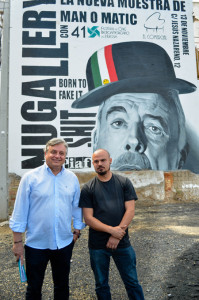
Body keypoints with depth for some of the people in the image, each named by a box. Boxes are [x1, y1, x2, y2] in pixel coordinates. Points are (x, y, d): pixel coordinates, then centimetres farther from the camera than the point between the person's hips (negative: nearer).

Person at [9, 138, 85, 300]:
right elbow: (20, 211, -6)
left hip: (65, 243, 3)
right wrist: (17, 241, -5)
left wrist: (77, 231, 8)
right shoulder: (30, 177, -8)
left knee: (62, 286, 20)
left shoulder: (72, 178, 1)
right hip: (36, 243, -2)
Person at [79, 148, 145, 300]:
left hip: (122, 243, 0)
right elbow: (88, 218, -7)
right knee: (101, 285, 16)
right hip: (97, 246, 1)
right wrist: (112, 230, -18)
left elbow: (130, 210, -6)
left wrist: (117, 236, -14)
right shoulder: (88, 189, -2)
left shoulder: (124, 182, 0)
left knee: (132, 283, 11)